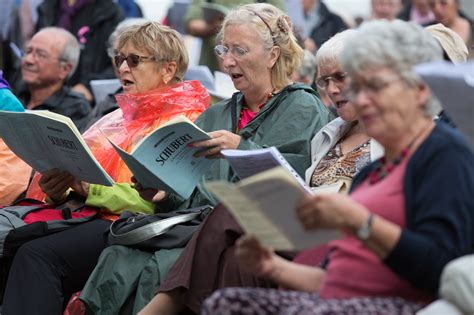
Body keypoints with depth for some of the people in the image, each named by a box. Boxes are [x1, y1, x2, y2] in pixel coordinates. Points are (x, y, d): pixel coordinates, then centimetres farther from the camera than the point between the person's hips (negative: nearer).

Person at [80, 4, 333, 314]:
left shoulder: (304, 110, 5)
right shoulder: (215, 116, 25)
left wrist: (242, 149, -21)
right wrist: (164, 193, -1)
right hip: (198, 221, 6)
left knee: (158, 267, -31)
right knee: (117, 257, -23)